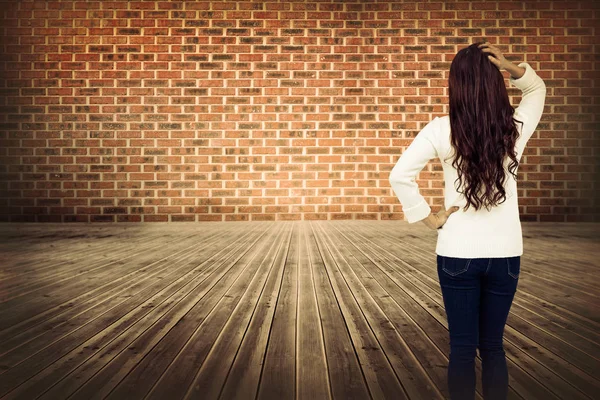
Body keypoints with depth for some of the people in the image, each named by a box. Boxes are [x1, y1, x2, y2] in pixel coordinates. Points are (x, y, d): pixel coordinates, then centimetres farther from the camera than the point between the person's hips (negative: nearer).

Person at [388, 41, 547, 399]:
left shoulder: (442, 130, -11)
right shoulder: (515, 128, -4)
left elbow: (400, 176, -14)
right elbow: (537, 88, 16)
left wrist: (430, 218, -6)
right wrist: (511, 66, -3)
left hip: (457, 254, -2)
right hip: (506, 253, 2)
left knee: (462, 347, 7)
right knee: (493, 346, 14)